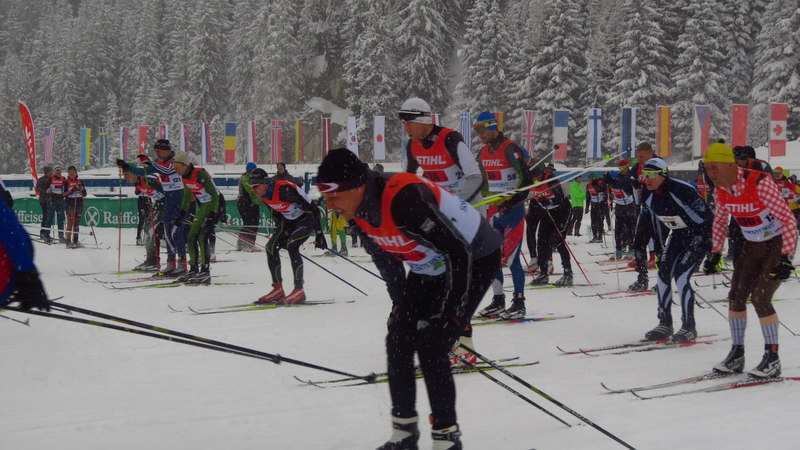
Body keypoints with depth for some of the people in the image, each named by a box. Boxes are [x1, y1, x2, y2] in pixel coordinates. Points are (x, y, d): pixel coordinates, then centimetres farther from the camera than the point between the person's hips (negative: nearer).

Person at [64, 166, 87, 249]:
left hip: (79, 204, 4)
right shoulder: (66, 182, 2)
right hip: (70, 204, -4)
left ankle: (75, 241, 9)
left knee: (77, 223, 5)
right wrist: (72, 190, -19)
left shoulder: (80, 182, 13)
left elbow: (84, 194, 12)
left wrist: (81, 189, -7)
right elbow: (64, 194, -8)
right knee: (70, 223, -8)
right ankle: (68, 241, -8)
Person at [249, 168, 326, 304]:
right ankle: (278, 289, 5)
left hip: (307, 218, -8)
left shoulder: (284, 189, -32)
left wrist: (319, 234, -28)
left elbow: (311, 209, -29)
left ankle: (299, 290, -23)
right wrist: (280, 232, 13)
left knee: (291, 245, -27)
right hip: (289, 220, 9)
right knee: (271, 247, -3)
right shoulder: (263, 194, -7)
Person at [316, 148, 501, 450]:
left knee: (430, 348, -15)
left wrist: (452, 314, -25)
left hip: (475, 258, -8)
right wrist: (401, 305, 11)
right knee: (398, 340, 3)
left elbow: (459, 252, -32)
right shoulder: (358, 209, -10)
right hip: (430, 268, 8)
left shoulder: (404, 199, -37)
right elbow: (385, 260, 8)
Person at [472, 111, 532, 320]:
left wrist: (511, 202, -24)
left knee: (510, 258, -9)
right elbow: (482, 182, 23)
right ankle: (498, 301, 15)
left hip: (513, 211, -8)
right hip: (494, 210, 8)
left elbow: (525, 180, -17)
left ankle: (519, 303, -3)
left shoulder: (510, 149, -12)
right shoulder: (484, 152, 12)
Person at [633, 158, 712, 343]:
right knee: (663, 275, -3)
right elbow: (652, 223, 10)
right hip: (678, 235, 7)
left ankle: (689, 328, -6)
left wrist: (714, 250, -22)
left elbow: (706, 216, -23)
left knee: (681, 277, -16)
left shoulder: (682, 190, -29)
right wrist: (659, 250, 11)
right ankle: (665, 324, 7)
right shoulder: (648, 196, -6)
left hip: (699, 234, -7)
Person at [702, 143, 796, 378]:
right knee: (736, 296, 0)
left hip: (778, 245, -7)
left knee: (760, 298, -16)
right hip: (752, 247, 7)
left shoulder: (759, 184, -28)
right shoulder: (721, 190, -6)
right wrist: (715, 252, 7)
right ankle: (737, 355, 12)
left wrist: (786, 257, -30)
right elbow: (719, 221, 14)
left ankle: (773, 359, -5)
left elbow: (789, 219, -26)